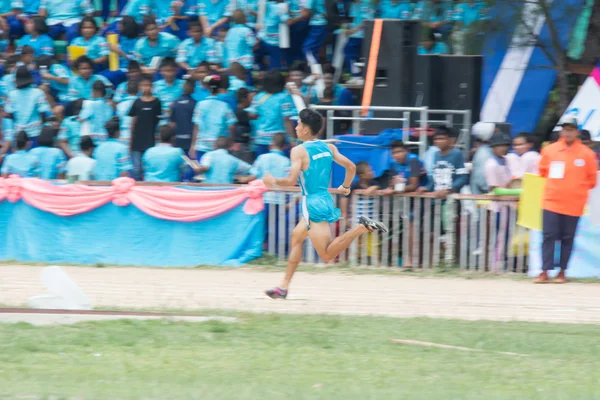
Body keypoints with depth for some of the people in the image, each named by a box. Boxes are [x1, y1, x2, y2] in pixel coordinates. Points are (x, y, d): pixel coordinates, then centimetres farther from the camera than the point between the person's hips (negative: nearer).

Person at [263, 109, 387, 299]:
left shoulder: (299, 151, -13)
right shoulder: (328, 147, 8)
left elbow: (291, 181, -20)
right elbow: (351, 166, 7)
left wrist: (273, 181, -1)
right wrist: (345, 187, 24)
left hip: (313, 204, -9)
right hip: (326, 199, 9)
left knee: (327, 255, -11)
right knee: (296, 236, 23)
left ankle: (361, 228, -29)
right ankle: (284, 287, 24)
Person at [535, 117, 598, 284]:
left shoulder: (586, 154, -2)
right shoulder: (549, 150, 1)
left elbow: (592, 178, 7)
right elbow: (543, 171, 15)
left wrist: (578, 189, 7)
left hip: (574, 204, -1)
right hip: (552, 201, 1)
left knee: (567, 239, 5)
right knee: (549, 236, -4)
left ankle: (562, 272, 12)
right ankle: (545, 272, -3)